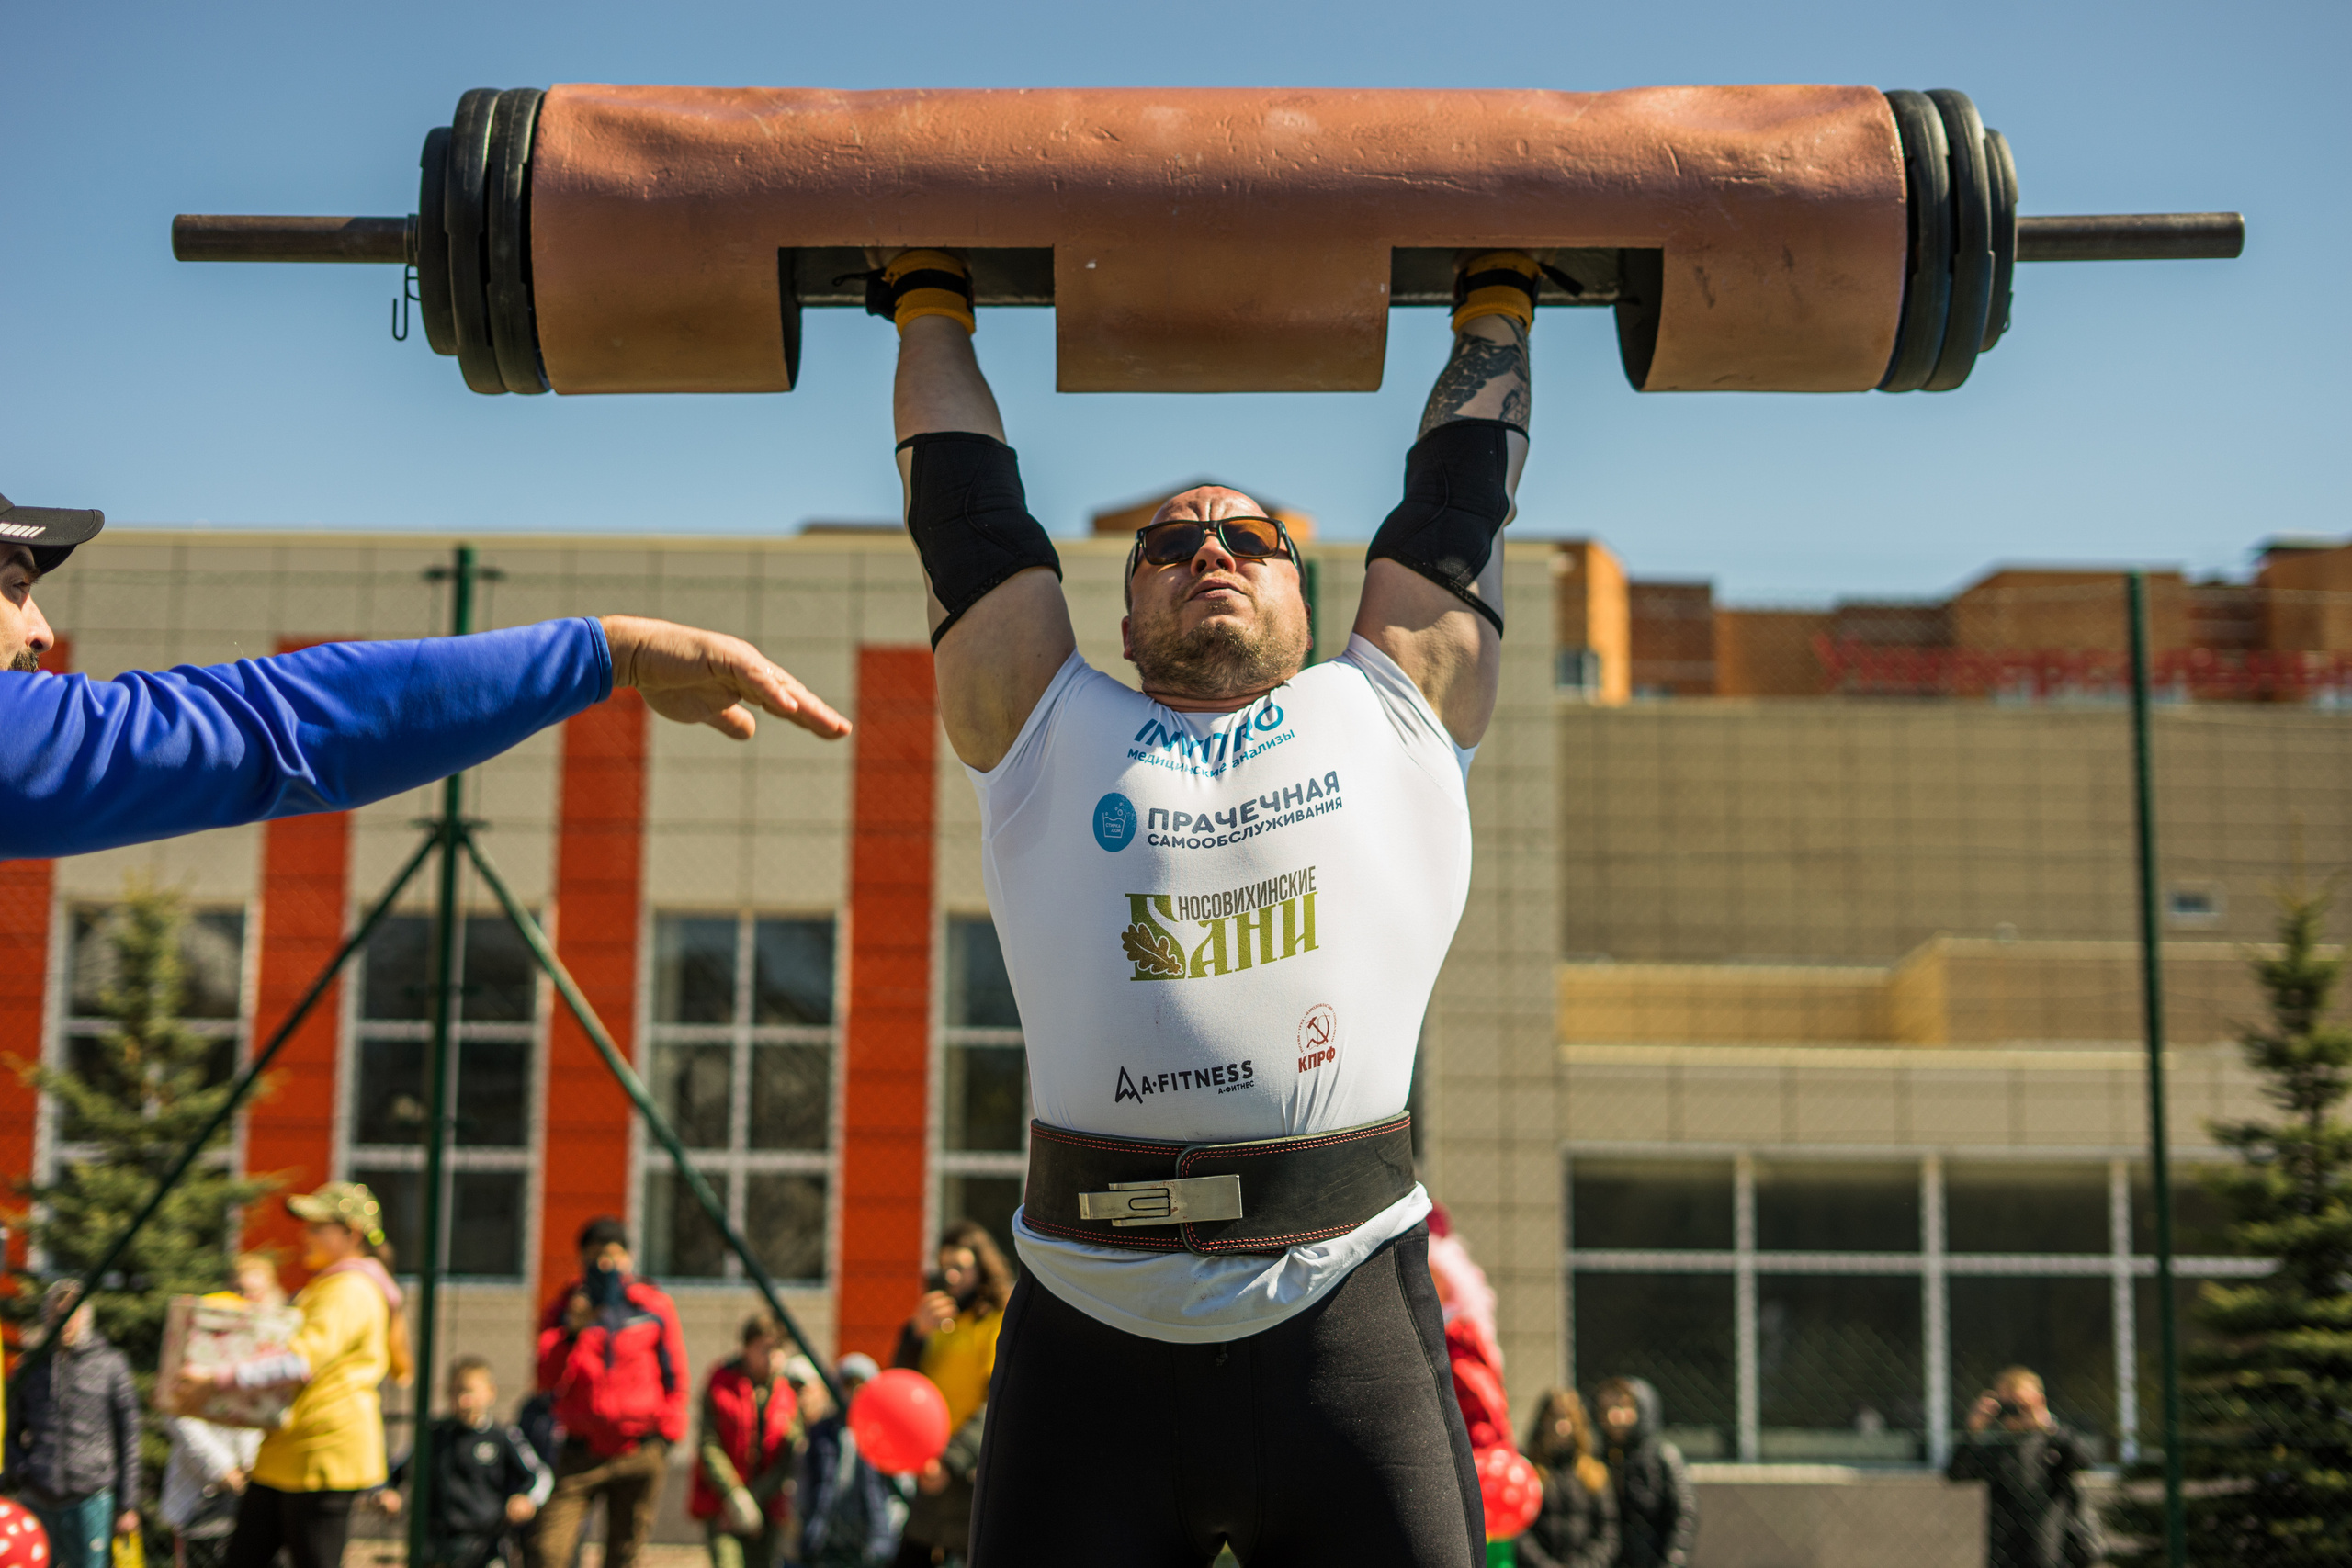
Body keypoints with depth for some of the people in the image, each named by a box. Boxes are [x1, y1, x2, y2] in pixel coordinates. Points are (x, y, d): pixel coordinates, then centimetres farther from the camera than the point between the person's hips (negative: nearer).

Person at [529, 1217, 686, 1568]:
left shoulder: (655, 1307, 4)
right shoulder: (565, 1308, 7)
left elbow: (675, 1377, 10)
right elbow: (549, 1379, -3)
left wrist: (667, 1431, 2)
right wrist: (572, 1332, -16)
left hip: (639, 1456, 0)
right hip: (582, 1451, 1)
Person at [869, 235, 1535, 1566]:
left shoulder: (1393, 712, 19)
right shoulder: (1049, 729, 18)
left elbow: (1458, 503, 26)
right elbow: (969, 508, 24)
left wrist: (1500, 298, 38)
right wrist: (931, 305, 34)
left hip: (1345, 1314, 0)